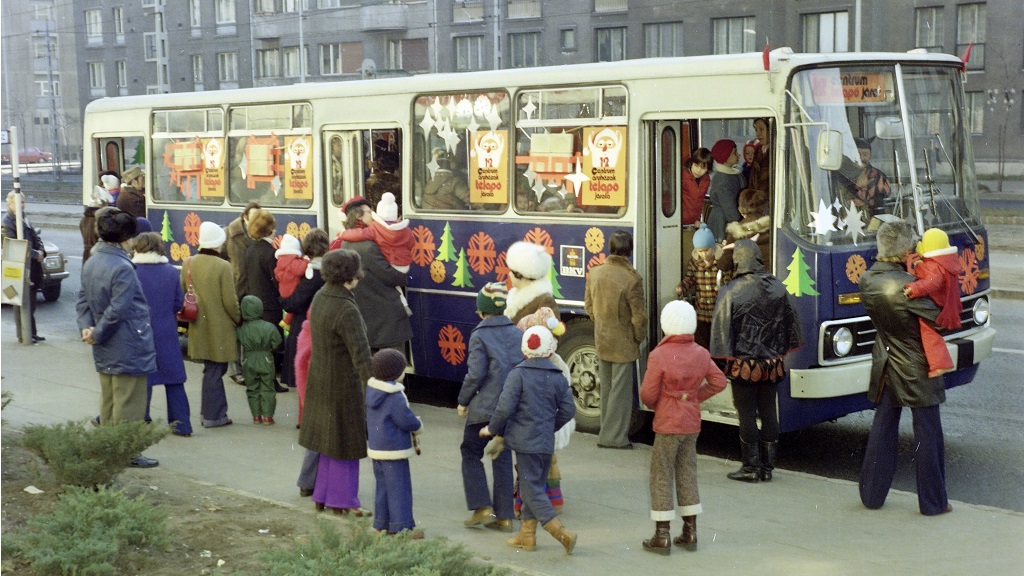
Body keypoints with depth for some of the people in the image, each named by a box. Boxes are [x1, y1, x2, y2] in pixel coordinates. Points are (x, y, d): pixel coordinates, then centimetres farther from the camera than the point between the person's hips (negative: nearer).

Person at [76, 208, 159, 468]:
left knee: (109, 400, 17)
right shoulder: (123, 268, -21)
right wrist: (98, 335, -11)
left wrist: (86, 327, -4)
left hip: (105, 352, 9)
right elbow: (117, 310, -22)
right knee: (129, 403, 1)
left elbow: (83, 299, 8)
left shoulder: (91, 263, 7)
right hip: (128, 348, -9)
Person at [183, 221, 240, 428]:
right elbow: (230, 301, -14)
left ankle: (212, 412, 23)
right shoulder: (223, 266, -16)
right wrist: (238, 320, 2)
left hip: (198, 327, 6)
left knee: (212, 370, 17)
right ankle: (213, 416, 8)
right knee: (214, 371, 2)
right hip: (219, 328, -6)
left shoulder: (188, 263, 2)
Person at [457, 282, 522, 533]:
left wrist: (463, 402, -1)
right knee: (503, 458, 12)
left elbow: (475, 374, -14)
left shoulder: (480, 335, -9)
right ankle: (504, 516, 11)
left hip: (485, 407, -5)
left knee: (470, 453, 11)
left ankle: (482, 507, 2)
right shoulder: (518, 334, 6)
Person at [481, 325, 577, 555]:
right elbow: (568, 410, 6)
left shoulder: (518, 374, -11)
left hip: (526, 441, -6)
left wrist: (492, 429, 1)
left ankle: (562, 533, -14)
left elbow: (505, 407, -16)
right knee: (534, 487, 17)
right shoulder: (557, 377, 4)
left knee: (531, 490, -3)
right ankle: (527, 535, 23)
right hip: (547, 442, 6)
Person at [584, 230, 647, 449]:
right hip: (623, 343, -6)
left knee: (606, 387, 17)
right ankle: (614, 436, 9)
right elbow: (639, 316, -16)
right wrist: (639, 338, 1)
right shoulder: (632, 279, -21)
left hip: (601, 340, 6)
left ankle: (607, 431, 27)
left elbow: (588, 306, 7)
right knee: (621, 389, 4)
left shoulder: (594, 273, -4)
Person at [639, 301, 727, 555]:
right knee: (687, 474, 15)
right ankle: (690, 532, 19)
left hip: (667, 424, -6)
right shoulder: (701, 354, -1)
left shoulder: (659, 356, -18)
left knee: (661, 477, 4)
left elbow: (648, 394, -15)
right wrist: (695, 397, 10)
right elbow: (718, 382, 8)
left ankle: (662, 536, 7)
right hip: (692, 423, 6)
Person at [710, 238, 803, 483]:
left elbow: (722, 329, -12)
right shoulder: (777, 288, 1)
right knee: (769, 414, 10)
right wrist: (782, 351, 21)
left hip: (743, 364, -4)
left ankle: (751, 467, 8)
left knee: (747, 415, 3)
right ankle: (767, 467, 16)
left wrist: (721, 361, -3)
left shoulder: (730, 292, -13)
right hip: (772, 364, 4)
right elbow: (791, 322, 10)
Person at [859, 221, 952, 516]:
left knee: (882, 430, 16)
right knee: (927, 434, 6)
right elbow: (939, 318, -20)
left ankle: (872, 494, 22)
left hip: (885, 367, 6)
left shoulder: (867, 281, -6)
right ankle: (932, 502, 15)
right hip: (916, 370, -6)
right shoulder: (907, 285, -26)